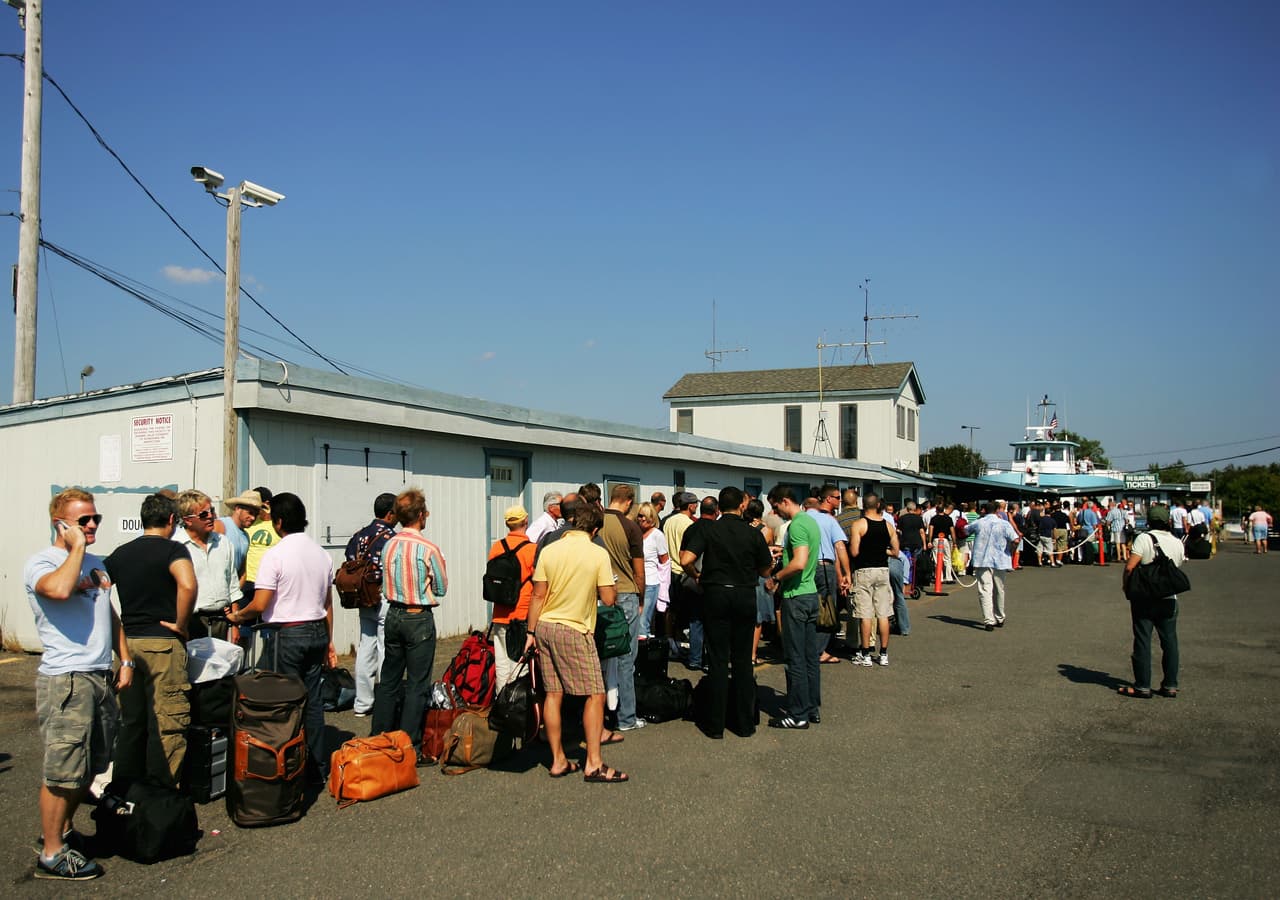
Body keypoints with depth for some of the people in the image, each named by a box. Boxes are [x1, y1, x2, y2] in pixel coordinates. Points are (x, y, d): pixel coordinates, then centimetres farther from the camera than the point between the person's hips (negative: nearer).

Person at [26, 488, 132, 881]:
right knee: (63, 770, -3)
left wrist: (126, 660, 16)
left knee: (91, 767, 16)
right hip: (65, 680, -8)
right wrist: (76, 547, -18)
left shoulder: (95, 564, 16)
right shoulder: (40, 564, -8)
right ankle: (51, 853, 8)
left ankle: (62, 830, 32)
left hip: (100, 677, 8)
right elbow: (59, 588, -32)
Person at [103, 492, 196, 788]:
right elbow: (187, 586, -28)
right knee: (167, 724, 0)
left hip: (127, 642, 6)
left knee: (131, 721, 16)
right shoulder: (172, 549, -9)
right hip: (162, 645, -6)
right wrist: (180, 625, -14)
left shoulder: (120, 553, 10)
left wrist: (118, 627, 16)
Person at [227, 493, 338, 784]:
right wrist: (328, 642, 19)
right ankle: (317, 768, 18)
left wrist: (237, 616, 5)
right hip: (317, 631, 6)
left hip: (286, 634, -6)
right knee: (313, 700, 11)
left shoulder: (275, 555, -13)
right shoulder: (321, 553, 8)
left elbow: (259, 605, -15)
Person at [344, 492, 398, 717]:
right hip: (387, 601, -7)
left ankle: (362, 704, 19)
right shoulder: (392, 538, -15)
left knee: (365, 650, 12)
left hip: (364, 603, 7)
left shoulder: (359, 536, 6)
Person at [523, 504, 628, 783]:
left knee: (553, 694, 9)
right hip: (575, 630, -5)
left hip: (544, 627, 5)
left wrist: (531, 633, 9)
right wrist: (612, 586, 13)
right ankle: (594, 763, 0)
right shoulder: (598, 554, -8)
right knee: (595, 695, 2)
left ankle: (558, 760, 15)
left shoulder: (549, 550, 3)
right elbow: (609, 599, -9)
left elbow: (538, 595, 4)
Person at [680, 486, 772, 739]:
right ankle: (745, 723, 15)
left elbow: (685, 560, -16)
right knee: (742, 660, 10)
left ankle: (715, 725, 7)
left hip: (715, 595, -1)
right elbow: (765, 570, 4)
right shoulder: (754, 534, -3)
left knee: (717, 661, 5)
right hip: (745, 596, 1)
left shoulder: (706, 530, -6)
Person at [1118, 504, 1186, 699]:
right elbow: (1178, 568, 9)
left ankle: (1142, 686, 5)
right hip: (1169, 598, 4)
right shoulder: (1177, 543, 3)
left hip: (1144, 597, -4)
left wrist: (1126, 585, -5)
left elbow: (1130, 567, -19)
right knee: (1169, 641, 11)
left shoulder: (1144, 538, -12)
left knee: (1142, 641, 2)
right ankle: (1170, 685, 15)